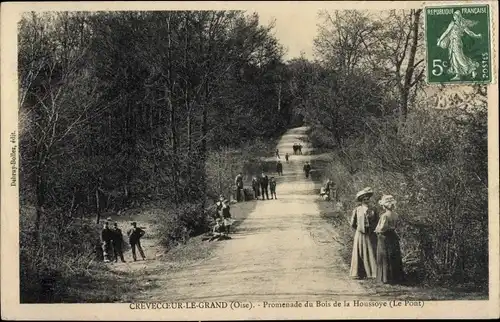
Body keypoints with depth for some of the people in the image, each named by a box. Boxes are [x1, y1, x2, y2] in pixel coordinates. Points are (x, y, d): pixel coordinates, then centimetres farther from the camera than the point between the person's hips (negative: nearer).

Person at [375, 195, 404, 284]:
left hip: (384, 239, -7)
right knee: (394, 258, 14)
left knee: (385, 259, 3)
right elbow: (394, 226, 10)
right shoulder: (395, 215, 3)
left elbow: (382, 228, -21)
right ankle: (396, 277, 21)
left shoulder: (385, 215, -19)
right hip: (393, 237, 7)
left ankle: (385, 278, 8)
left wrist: (377, 230, -3)